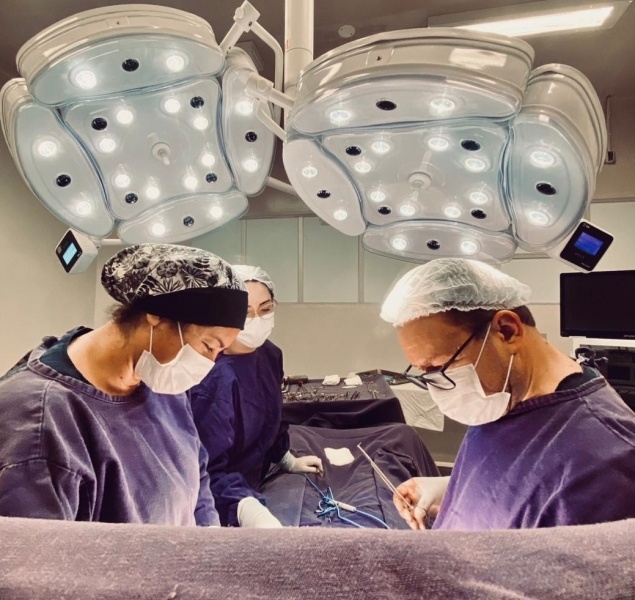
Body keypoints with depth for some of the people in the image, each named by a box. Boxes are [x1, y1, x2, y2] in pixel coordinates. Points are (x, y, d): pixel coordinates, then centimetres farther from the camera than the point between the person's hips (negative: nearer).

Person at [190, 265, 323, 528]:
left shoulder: (270, 354, -7)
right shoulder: (213, 379, -31)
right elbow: (210, 469, -33)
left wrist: (287, 460, 19)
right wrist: (250, 512, -47)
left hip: (254, 481, 7)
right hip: (219, 505, -7)